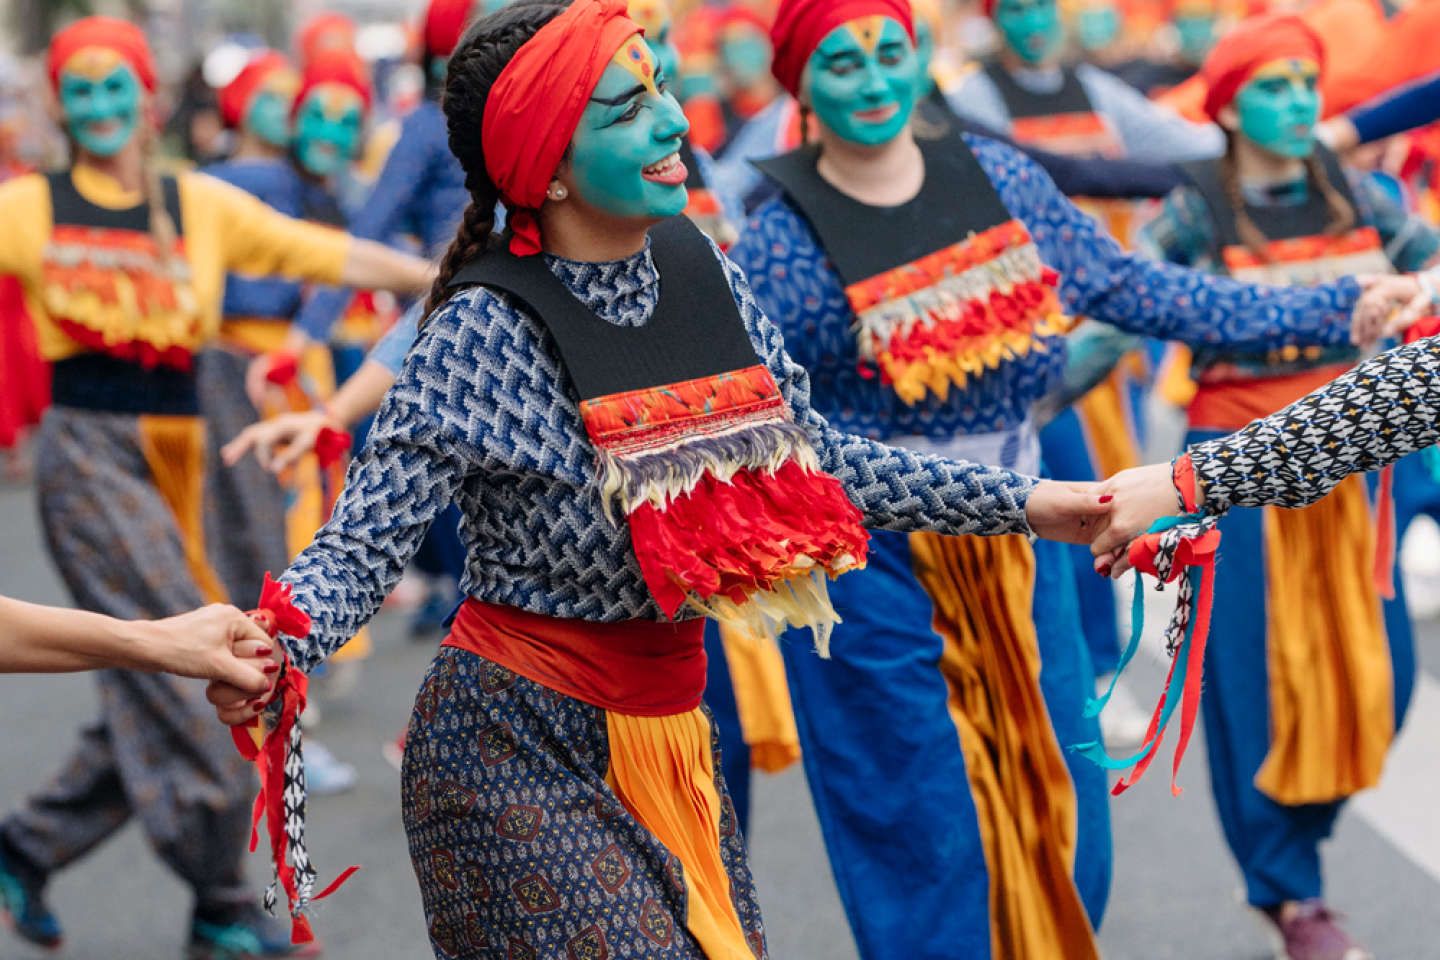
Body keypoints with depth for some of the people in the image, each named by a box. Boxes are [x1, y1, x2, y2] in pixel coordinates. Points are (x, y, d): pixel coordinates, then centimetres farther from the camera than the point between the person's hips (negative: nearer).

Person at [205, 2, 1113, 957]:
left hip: (669, 725, 7)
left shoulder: (699, 269, 1)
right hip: (520, 747, -6)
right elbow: (364, 546, -22)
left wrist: (1022, 503, 11)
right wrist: (271, 649, -44)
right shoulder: (488, 329, -17)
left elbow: (813, 457, 11)